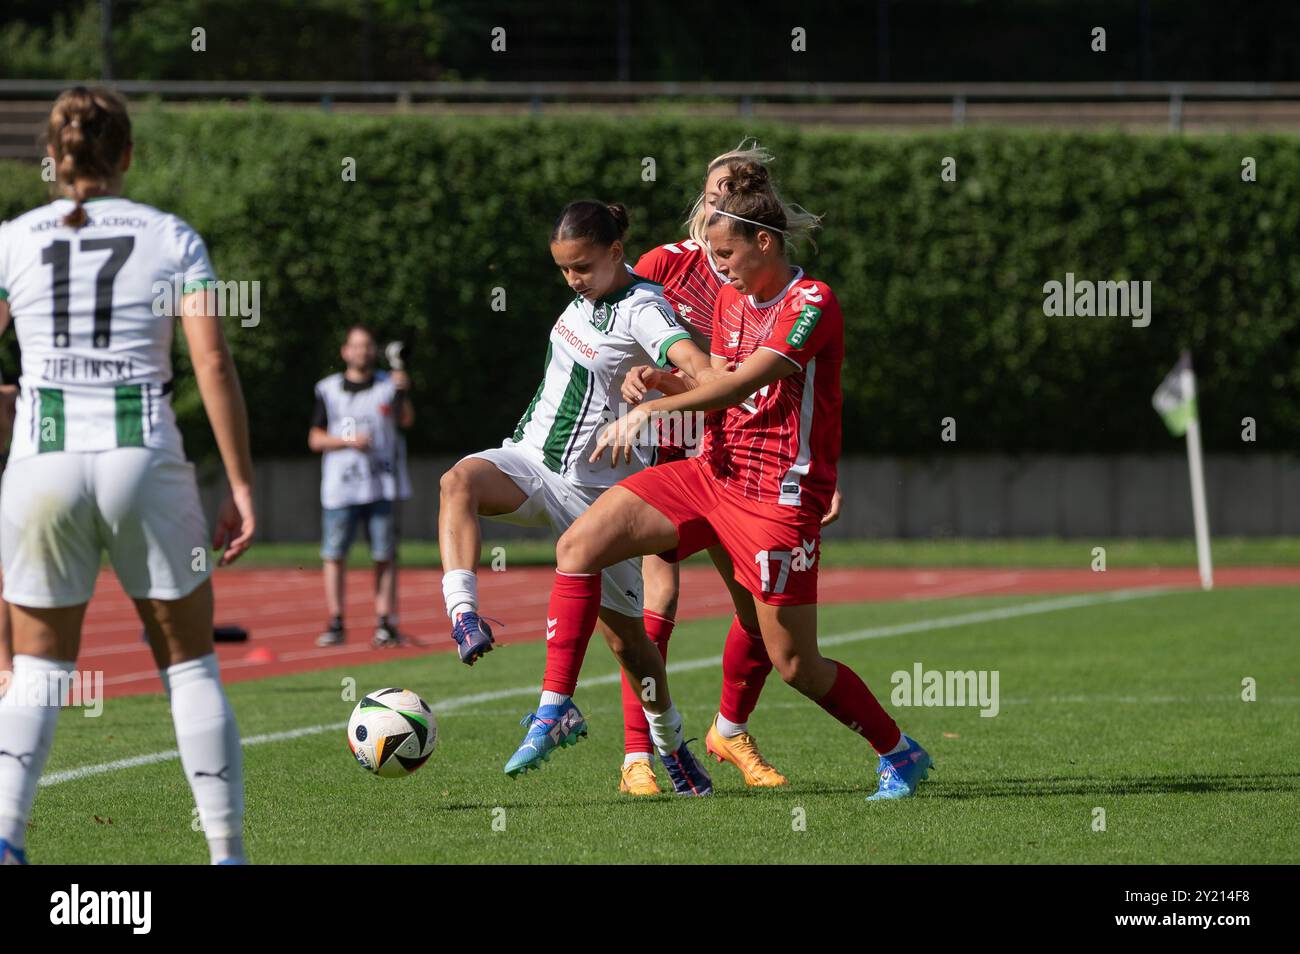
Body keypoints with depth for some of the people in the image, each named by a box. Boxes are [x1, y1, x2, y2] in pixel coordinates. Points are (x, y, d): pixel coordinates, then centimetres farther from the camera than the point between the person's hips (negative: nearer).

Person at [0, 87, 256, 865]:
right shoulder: (173, 239, 3)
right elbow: (214, 363, -5)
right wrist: (242, 483, -2)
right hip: (145, 461, -1)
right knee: (190, 662, 11)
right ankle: (228, 850, 8)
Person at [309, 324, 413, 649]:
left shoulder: (389, 385, 6)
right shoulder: (328, 389, 9)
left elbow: (406, 421, -10)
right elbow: (315, 439, 7)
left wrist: (403, 394, -30)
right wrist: (348, 441, -11)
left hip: (382, 486, 0)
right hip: (340, 487, 0)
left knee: (385, 555, -1)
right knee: (334, 555, -3)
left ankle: (385, 623, 2)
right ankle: (335, 624, 1)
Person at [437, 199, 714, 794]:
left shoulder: (641, 310, -18)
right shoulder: (590, 292, 5)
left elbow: (695, 364, -38)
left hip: (598, 489, -6)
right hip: (533, 459, 6)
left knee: (623, 632, 4)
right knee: (460, 482, -29)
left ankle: (669, 740, 27)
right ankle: (463, 616, -42)